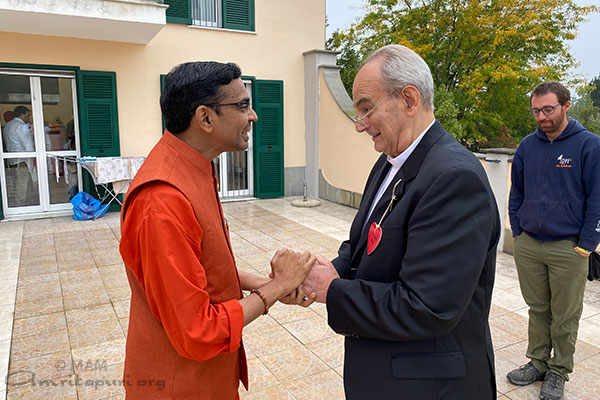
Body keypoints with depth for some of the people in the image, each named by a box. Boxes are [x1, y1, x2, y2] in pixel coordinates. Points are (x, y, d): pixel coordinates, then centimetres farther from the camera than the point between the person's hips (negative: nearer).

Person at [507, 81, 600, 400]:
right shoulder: (527, 146, 5)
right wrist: (517, 231, 8)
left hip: (568, 249, -3)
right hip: (528, 246, 4)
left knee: (564, 317, 9)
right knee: (537, 310, 16)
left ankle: (559, 372, 27)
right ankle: (537, 362, 32)